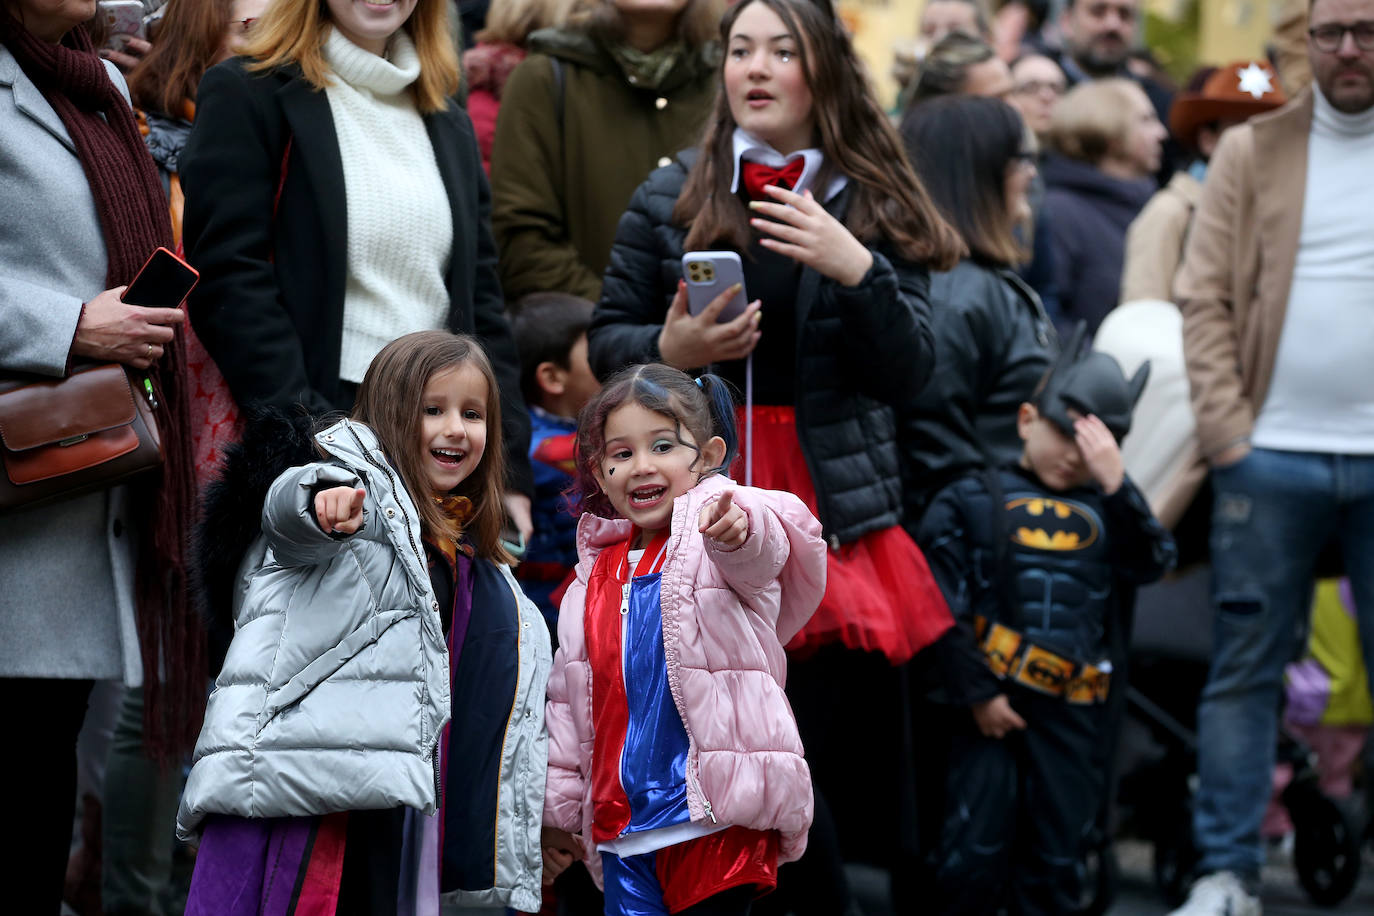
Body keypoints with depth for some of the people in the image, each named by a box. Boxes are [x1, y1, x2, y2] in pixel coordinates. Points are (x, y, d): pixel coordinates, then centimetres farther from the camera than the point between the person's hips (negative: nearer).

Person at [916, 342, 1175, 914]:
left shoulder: (1104, 512, 10)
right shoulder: (972, 501, 3)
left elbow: (1150, 564, -8)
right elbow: (944, 610, -2)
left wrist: (1114, 485, -15)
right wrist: (976, 694, -7)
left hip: (1071, 709, 3)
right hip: (990, 701, -3)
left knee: (1054, 857, 9)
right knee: (976, 849, -4)